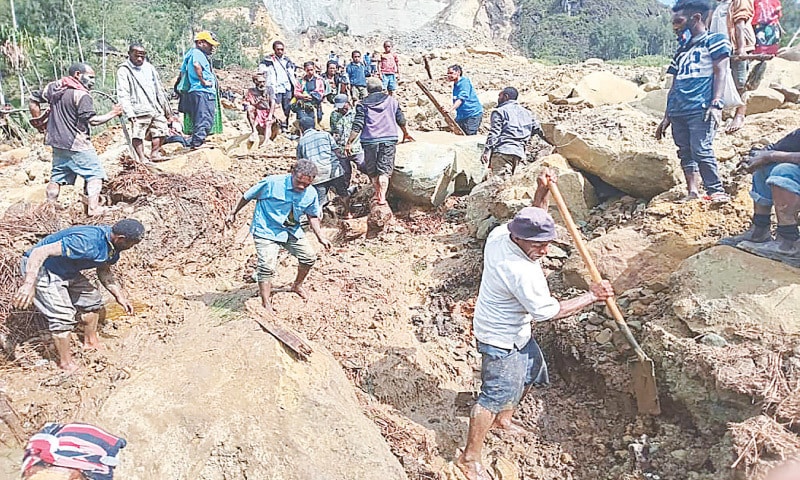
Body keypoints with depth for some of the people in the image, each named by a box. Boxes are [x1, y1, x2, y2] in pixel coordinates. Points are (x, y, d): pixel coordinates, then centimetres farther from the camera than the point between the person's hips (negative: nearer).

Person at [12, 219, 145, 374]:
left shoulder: (113, 246, -7)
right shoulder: (86, 242, -37)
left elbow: (104, 271, 10)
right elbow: (40, 252, -38)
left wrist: (119, 296, 3)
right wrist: (29, 284, -45)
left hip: (66, 271, 9)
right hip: (38, 268, -9)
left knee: (92, 299, 13)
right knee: (63, 315, -14)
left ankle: (91, 343, 34)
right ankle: (67, 364, 4)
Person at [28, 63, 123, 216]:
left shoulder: (53, 86, 9)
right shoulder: (82, 95, -15)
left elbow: (33, 101, 15)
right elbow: (92, 120, -18)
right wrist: (113, 113, -8)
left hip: (57, 142, 8)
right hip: (76, 145, -8)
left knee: (57, 176, 17)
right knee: (95, 174, -1)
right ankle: (93, 208, -10)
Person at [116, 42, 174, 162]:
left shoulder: (149, 67, 17)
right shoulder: (124, 70, -2)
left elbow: (159, 89, 23)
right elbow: (123, 94, -10)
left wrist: (166, 108, 21)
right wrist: (129, 113, -20)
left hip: (156, 108, 6)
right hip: (139, 110, -6)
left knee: (162, 130, 9)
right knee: (138, 134, -9)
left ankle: (154, 153, 21)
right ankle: (142, 158, -1)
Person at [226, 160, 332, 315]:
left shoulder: (311, 193, -9)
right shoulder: (272, 183, -22)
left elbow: (312, 216, 9)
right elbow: (248, 196, -8)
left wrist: (320, 237, 3)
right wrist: (233, 214, 2)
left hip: (292, 230, 6)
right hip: (266, 231, -5)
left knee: (309, 256, 7)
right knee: (267, 266, -17)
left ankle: (297, 285, 34)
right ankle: (266, 305, -5)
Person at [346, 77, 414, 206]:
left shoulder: (363, 104, 3)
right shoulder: (392, 101, 10)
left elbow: (357, 125, -4)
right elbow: (401, 120, 18)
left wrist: (349, 143, 0)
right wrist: (405, 133, 36)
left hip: (370, 141, -1)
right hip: (389, 139, 1)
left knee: (372, 170, 14)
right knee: (384, 170, -1)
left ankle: (378, 193, 23)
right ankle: (382, 197, -12)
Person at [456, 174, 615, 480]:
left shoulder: (500, 233, -11)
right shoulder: (521, 272, -36)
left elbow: (534, 221, 10)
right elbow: (549, 311, -25)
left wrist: (542, 191, -6)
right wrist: (592, 296, -16)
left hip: (517, 332, 10)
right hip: (501, 340, -10)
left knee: (532, 373, 27)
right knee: (495, 395, 0)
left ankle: (503, 420, 49)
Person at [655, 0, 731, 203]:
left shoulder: (714, 41, 7)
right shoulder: (681, 51, 25)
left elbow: (720, 72, -4)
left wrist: (716, 103, -18)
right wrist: (666, 117, 19)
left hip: (701, 109, -7)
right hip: (678, 111, 7)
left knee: (701, 150, -17)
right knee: (685, 152, 2)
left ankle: (717, 192, -11)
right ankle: (693, 192, 4)